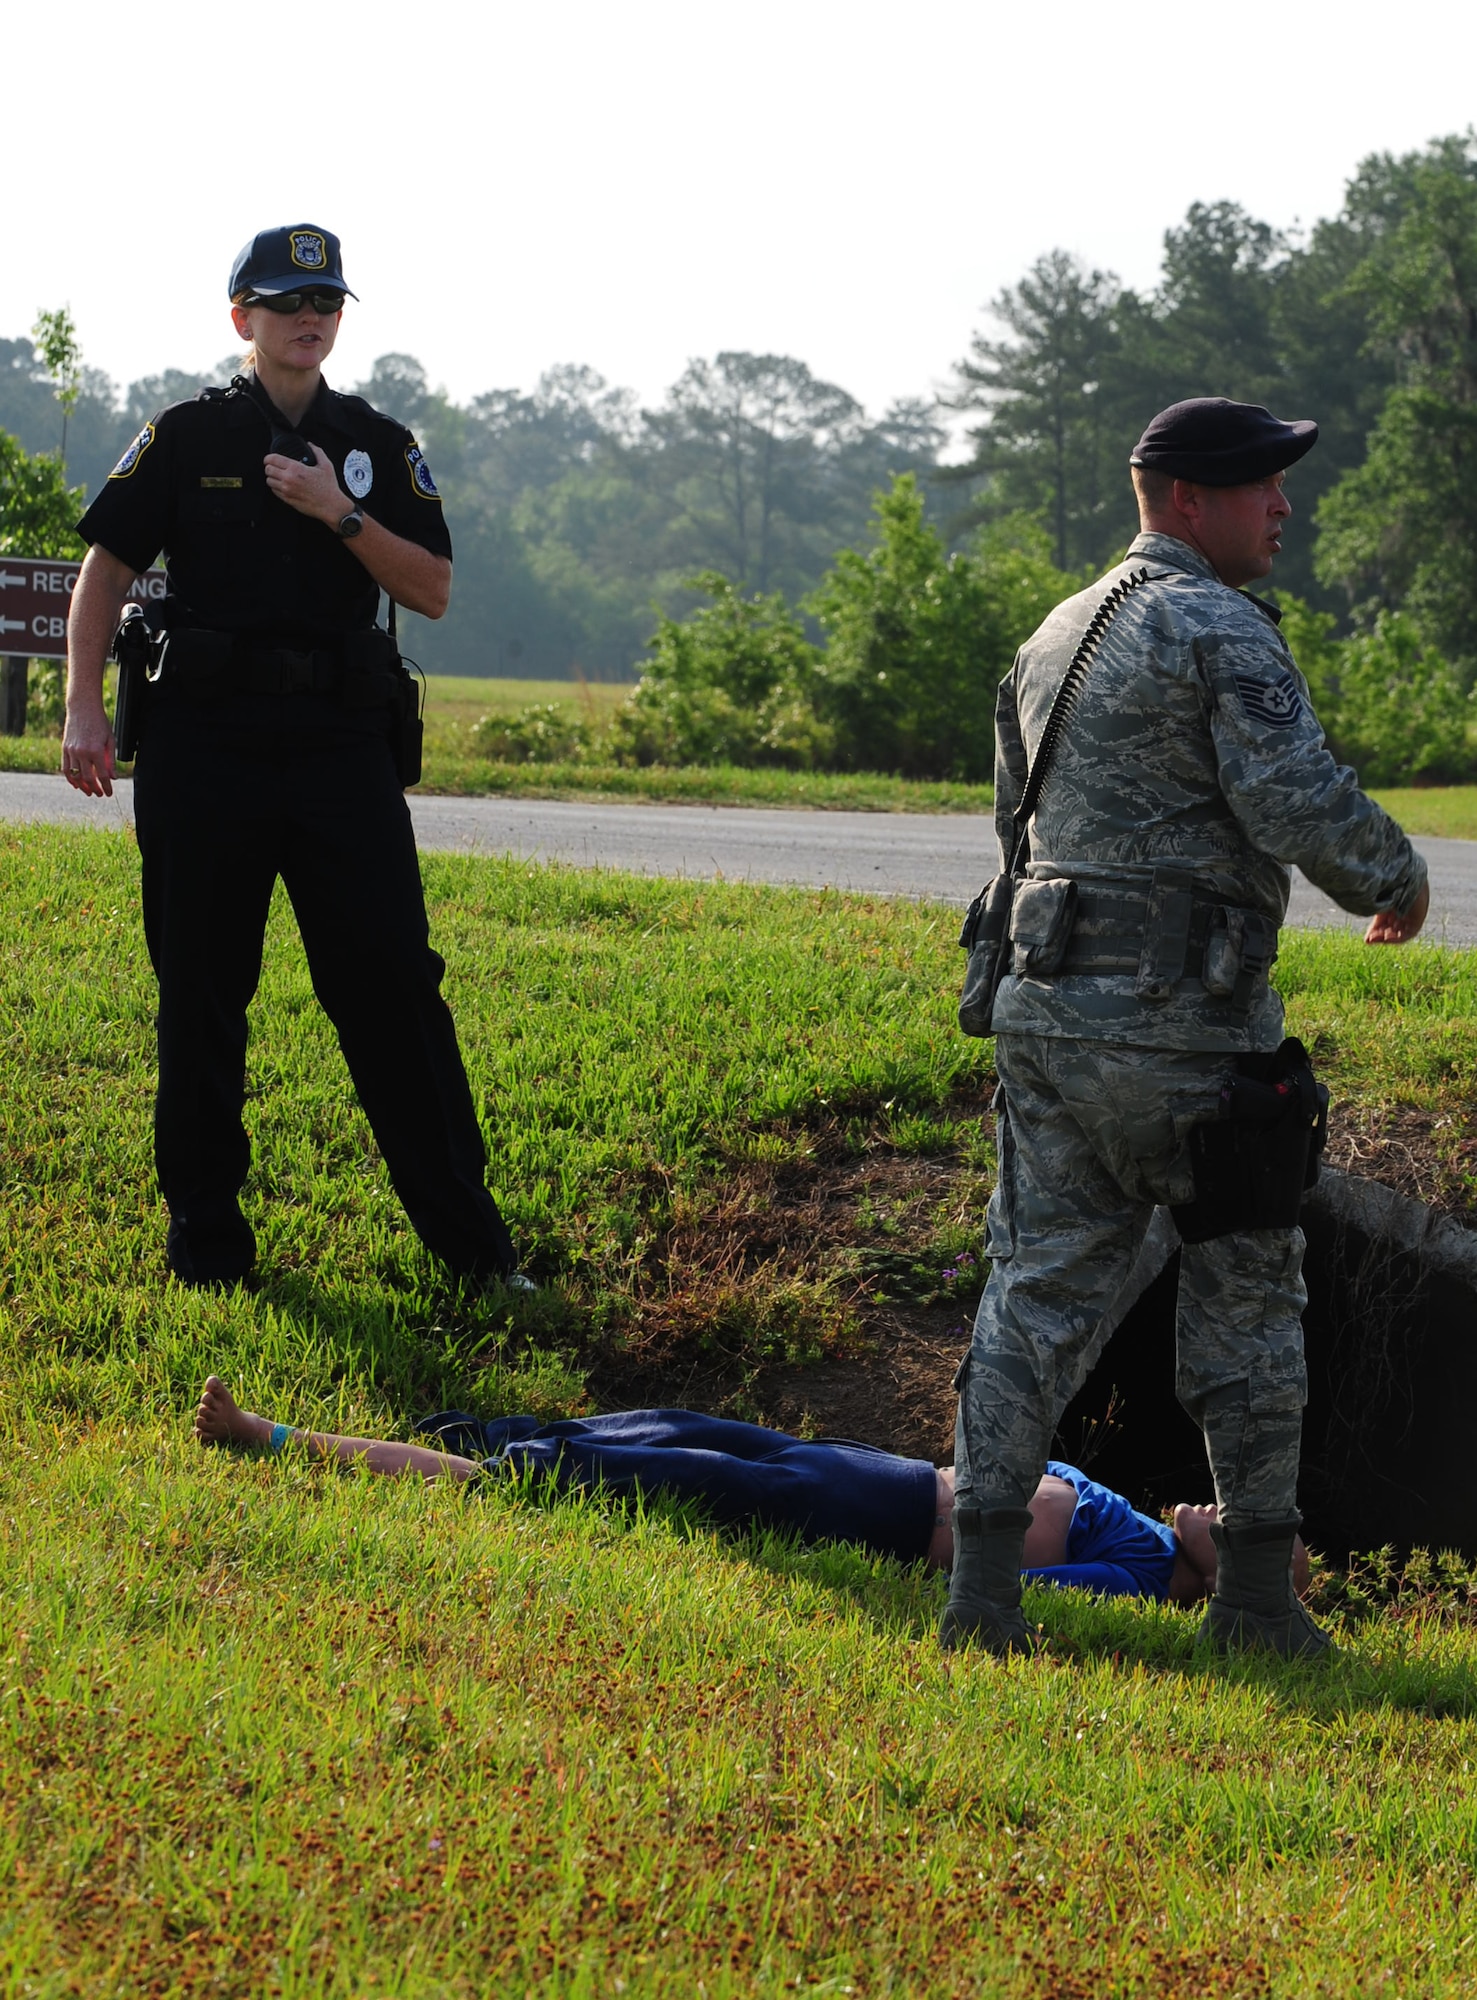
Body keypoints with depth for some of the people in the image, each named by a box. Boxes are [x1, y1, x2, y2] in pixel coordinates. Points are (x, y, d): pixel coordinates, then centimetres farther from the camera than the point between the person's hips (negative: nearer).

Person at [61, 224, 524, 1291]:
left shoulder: (380, 447, 10)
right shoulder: (186, 437, 5)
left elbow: (433, 589, 4)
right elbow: (106, 570, 5)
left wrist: (340, 516, -10)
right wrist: (85, 709, -5)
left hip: (341, 742, 1)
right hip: (204, 741, -1)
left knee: (393, 981, -3)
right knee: (201, 993, 4)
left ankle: (467, 1230, 0)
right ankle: (205, 1227, 14)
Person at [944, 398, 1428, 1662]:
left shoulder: (1054, 638, 17)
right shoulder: (1221, 631, -11)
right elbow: (1301, 801, -20)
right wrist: (1395, 878, -3)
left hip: (1047, 1006, 7)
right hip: (1183, 1023, -7)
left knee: (1039, 1292, 6)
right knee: (1247, 1296, 7)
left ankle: (983, 1587, -1)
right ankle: (1256, 1592, 11)